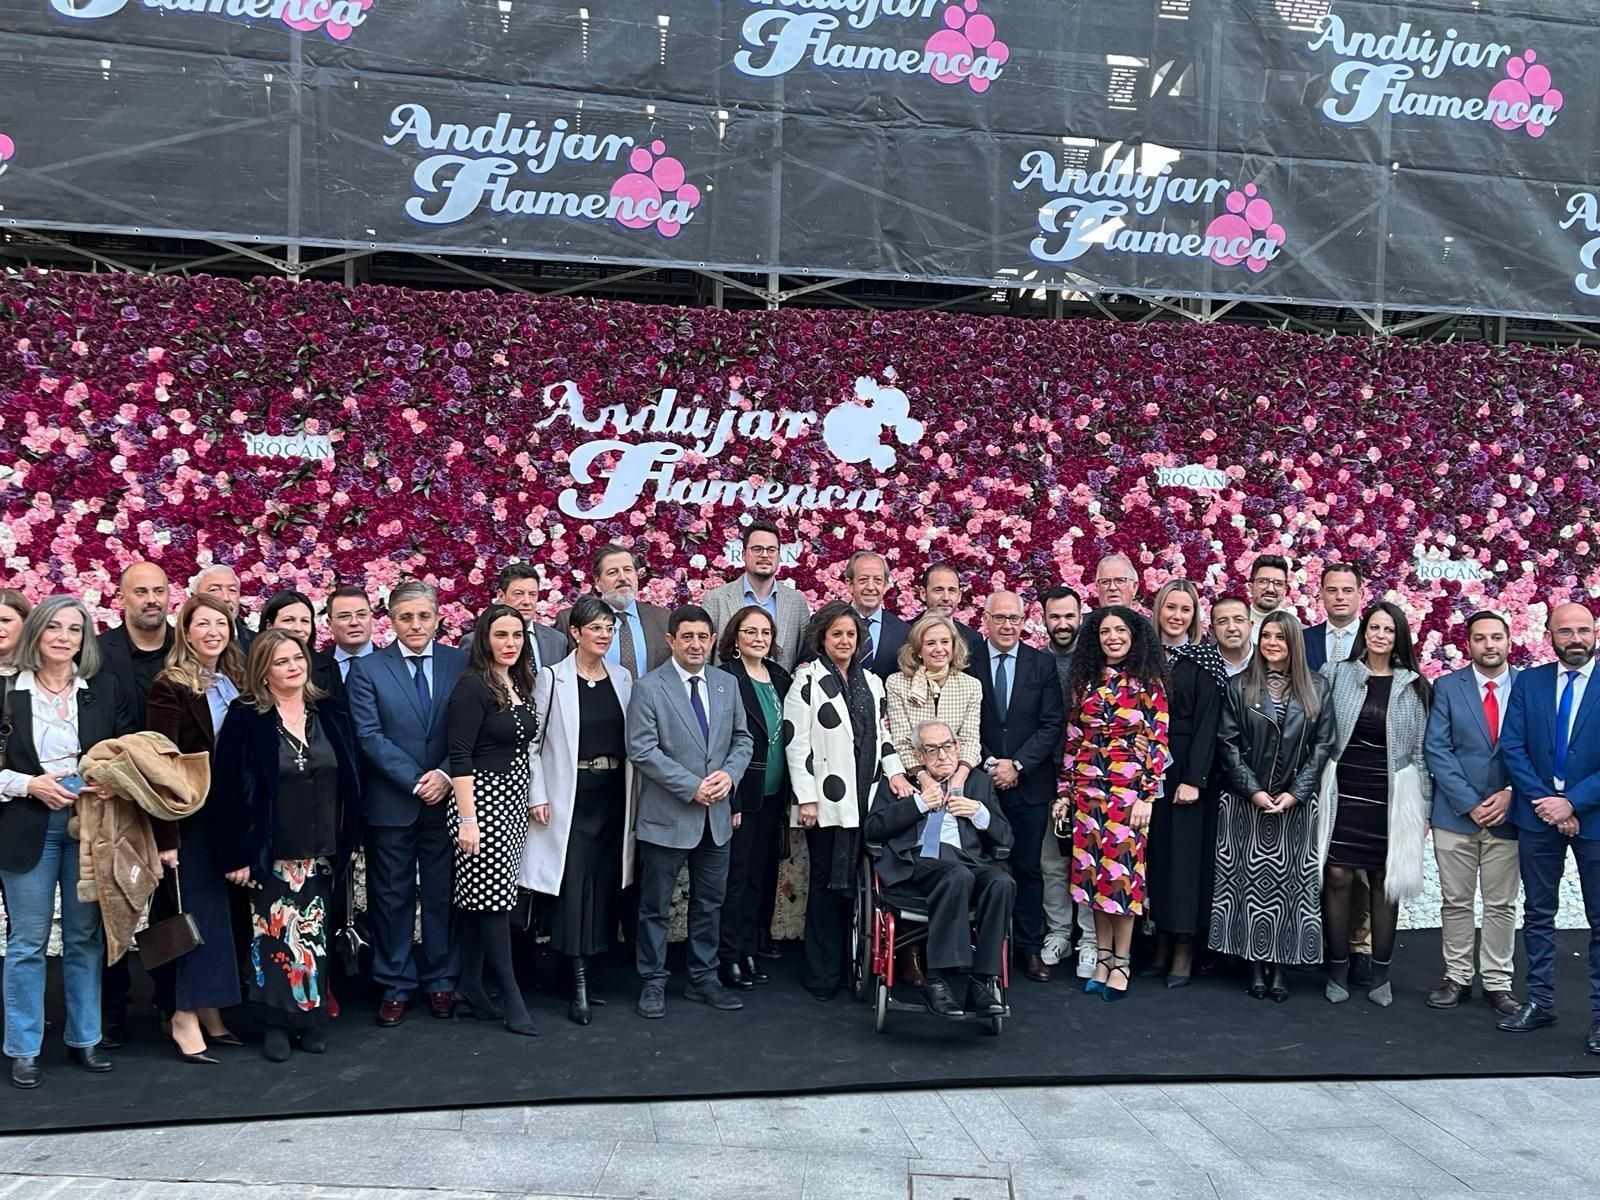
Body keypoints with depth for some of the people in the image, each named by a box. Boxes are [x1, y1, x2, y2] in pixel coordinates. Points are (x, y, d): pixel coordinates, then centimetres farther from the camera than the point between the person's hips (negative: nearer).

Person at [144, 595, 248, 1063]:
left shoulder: (235, 683, 10)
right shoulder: (171, 687, -11)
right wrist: (165, 836, -18)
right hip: (192, 819, -6)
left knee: (221, 913, 10)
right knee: (196, 913, -3)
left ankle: (210, 1012, 19)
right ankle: (184, 1016, 5)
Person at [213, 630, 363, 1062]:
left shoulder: (331, 712, 4)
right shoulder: (245, 718, -7)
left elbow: (350, 780, 9)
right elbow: (227, 790, -9)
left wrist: (350, 840, 6)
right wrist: (237, 854, -12)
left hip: (322, 851, 3)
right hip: (270, 852, -3)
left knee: (313, 935, 8)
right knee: (276, 935, 1)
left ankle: (311, 1018, 19)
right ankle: (277, 1023, 13)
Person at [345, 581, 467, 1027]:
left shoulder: (462, 664, 3)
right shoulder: (367, 669, -1)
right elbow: (369, 736, -7)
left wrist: (445, 775, -14)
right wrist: (416, 781, -14)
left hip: (446, 799, 1)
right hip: (391, 802, -1)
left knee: (442, 894, 9)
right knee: (392, 897, 8)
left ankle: (441, 981, 21)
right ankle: (395, 985, 19)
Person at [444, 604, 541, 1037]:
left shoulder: (521, 685, 11)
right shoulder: (472, 686, -12)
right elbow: (459, 757, -16)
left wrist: (533, 798, 14)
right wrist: (466, 819, -20)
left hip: (514, 798, 7)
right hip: (483, 798, -7)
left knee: (481, 897, 11)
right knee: (495, 896, -5)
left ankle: (471, 985, 19)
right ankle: (511, 998, 0)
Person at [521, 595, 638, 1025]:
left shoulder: (622, 678, 8)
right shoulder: (552, 678, -4)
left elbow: (632, 740, 12)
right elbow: (533, 741, -4)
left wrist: (634, 794, 7)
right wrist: (537, 796, -9)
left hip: (613, 796, 5)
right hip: (570, 796, -4)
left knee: (605, 884, 7)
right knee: (574, 887, -6)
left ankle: (590, 967, 18)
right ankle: (579, 985, -1)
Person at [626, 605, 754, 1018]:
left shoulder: (727, 684, 7)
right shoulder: (649, 688, -9)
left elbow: (742, 739, 12)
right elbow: (641, 750, -14)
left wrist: (729, 774, -8)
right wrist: (692, 786, -18)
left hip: (716, 814, 5)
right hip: (667, 815, -5)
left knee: (710, 902, 14)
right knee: (656, 906, 6)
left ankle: (704, 979, 27)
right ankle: (653, 983, 19)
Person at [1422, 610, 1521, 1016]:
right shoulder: (1447, 687, 1)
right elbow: (1436, 750, -4)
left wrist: (1510, 794, -10)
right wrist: (1469, 803, -12)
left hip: (1508, 814, 0)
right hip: (1456, 813, 0)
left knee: (1501, 905, 7)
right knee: (1456, 903, 7)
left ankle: (1497, 984, 16)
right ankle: (1457, 978, 17)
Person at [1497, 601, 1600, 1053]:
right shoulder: (1529, 682, 3)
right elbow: (1512, 747, -1)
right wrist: (1545, 801, -11)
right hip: (1539, 815, 3)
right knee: (1538, 913, 10)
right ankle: (1540, 1002, 20)